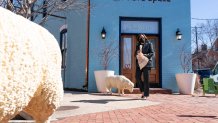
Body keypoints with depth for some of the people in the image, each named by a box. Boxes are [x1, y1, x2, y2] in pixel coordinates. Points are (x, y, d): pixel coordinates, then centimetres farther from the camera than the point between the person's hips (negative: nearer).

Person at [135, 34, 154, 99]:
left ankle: (145, 94, 3)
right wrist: (137, 53, -6)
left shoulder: (149, 44, 5)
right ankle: (143, 91, 15)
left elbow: (152, 53, -2)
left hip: (146, 63, -4)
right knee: (137, 77, -5)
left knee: (146, 79, -4)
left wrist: (145, 55, -17)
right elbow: (135, 54, 18)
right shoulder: (138, 45, 17)